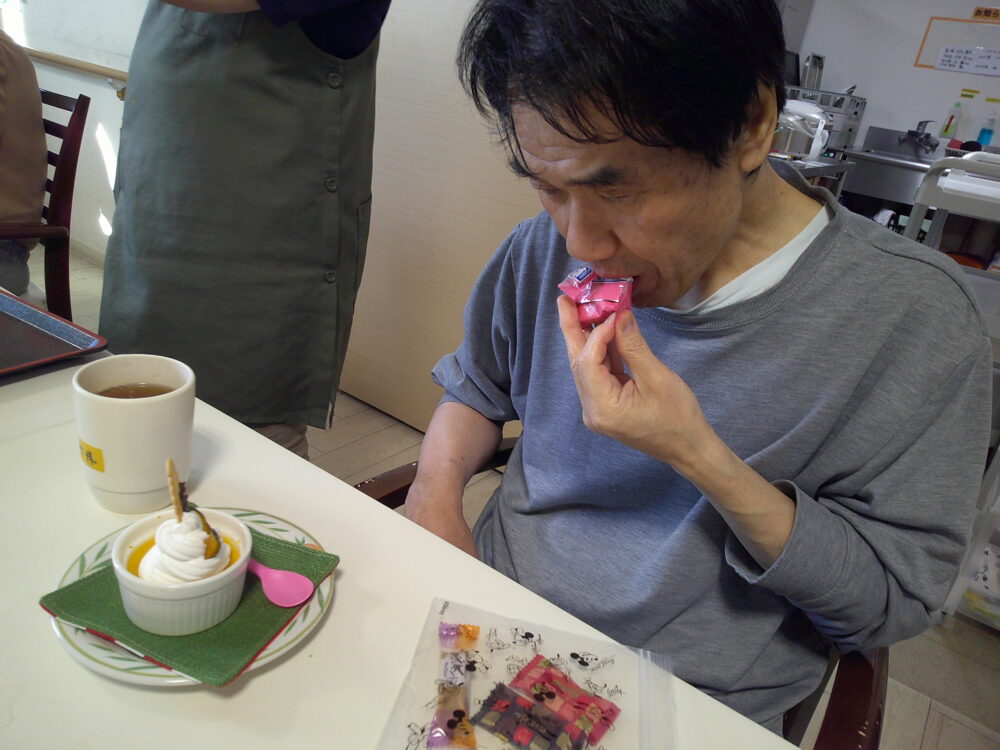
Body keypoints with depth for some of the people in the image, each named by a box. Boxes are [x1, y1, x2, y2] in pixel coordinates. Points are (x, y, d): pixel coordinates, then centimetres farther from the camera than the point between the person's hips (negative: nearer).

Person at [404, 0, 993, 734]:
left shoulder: (914, 316, -17)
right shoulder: (551, 246, -6)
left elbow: (896, 601, -11)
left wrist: (703, 459, -24)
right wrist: (437, 486, -8)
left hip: (687, 702, -2)